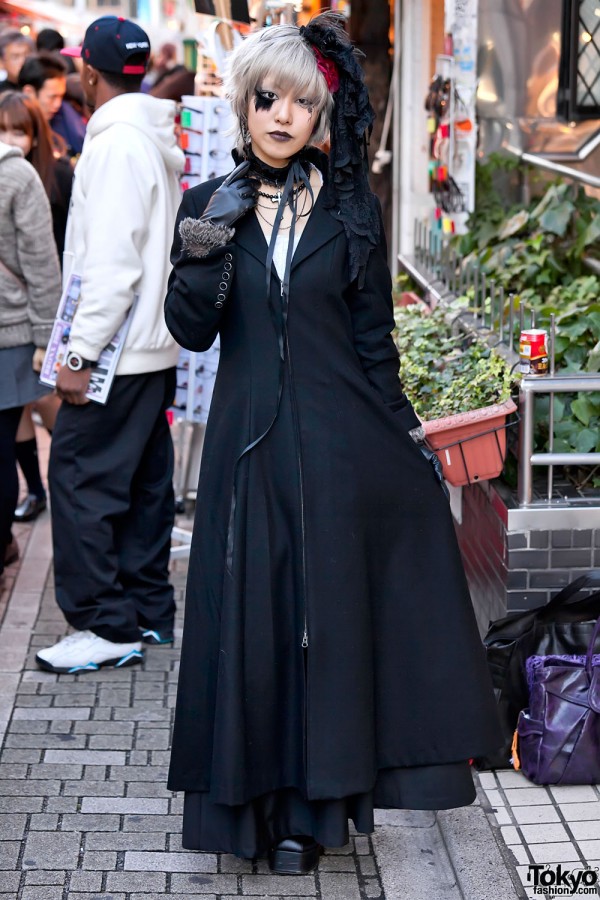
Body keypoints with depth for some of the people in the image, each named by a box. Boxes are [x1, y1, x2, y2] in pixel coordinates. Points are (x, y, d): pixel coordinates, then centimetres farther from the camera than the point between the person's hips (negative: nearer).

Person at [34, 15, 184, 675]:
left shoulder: (117, 145, -16)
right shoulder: (157, 143, 14)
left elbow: (112, 263, -22)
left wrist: (82, 353, -20)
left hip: (118, 354, -10)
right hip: (154, 349, 10)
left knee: (80, 480, -6)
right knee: (142, 484, 14)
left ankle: (107, 626, -4)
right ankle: (149, 614, 21)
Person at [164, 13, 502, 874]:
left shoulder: (352, 210, 2)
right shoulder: (210, 206, 3)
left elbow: (375, 339, 5)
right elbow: (191, 331, -2)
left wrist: (402, 440, 4)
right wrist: (200, 255, -19)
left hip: (338, 442, 0)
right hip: (250, 443, 1)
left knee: (327, 615, 4)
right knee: (250, 616, 3)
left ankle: (309, 804, 15)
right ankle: (259, 794, 16)